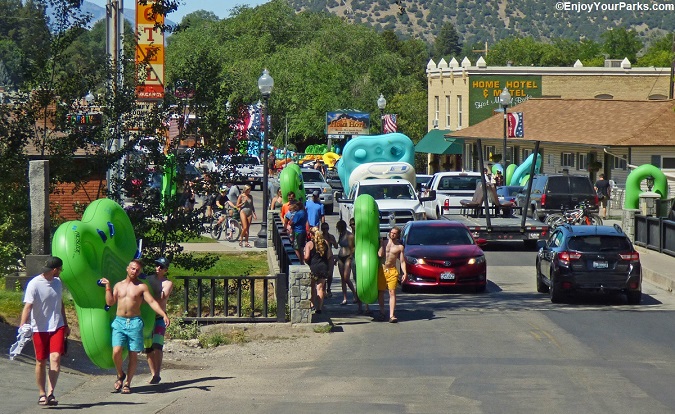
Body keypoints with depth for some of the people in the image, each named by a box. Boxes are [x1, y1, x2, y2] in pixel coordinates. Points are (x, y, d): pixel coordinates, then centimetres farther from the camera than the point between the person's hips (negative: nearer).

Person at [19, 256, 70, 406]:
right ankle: (42, 394, 18)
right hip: (39, 328, -4)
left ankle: (50, 393, -17)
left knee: (55, 357, -14)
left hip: (57, 326, 4)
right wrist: (22, 325, -34)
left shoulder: (57, 282, 8)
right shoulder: (34, 284, -12)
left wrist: (65, 324, 28)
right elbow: (27, 306, -21)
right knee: (41, 362, 5)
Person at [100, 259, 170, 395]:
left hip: (135, 323, -1)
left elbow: (152, 302, -3)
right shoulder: (118, 285, 15)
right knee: (116, 351, -13)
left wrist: (164, 315, -15)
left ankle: (127, 383, 9)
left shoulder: (142, 286, 5)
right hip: (119, 322, 2)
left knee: (133, 354, -1)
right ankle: (120, 375, 12)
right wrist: (107, 287, 4)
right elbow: (110, 302, 9)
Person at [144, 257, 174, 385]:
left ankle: (157, 374, -18)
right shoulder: (147, 279, 12)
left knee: (157, 346, -17)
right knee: (148, 348, 3)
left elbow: (163, 297, -14)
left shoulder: (168, 283, 2)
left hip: (160, 318, -3)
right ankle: (154, 374, 11)